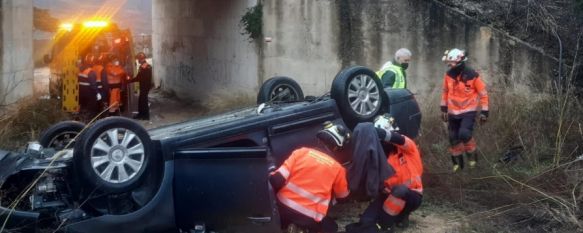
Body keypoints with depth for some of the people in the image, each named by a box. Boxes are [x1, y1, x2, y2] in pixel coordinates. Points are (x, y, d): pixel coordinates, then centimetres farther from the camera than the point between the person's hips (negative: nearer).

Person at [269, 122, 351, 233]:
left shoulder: (301, 152, 2)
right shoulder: (338, 169, 0)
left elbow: (277, 180, -5)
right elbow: (342, 197, 18)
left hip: (283, 208, 3)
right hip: (308, 219, -3)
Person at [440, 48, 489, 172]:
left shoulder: (472, 76, -17)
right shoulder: (449, 74, -4)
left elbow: (483, 94, -8)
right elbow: (445, 92, 10)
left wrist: (484, 112, -9)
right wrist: (443, 109, 12)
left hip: (469, 111, -5)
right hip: (453, 112, 5)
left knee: (464, 134, -22)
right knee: (454, 138, 7)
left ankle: (472, 155, 3)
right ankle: (457, 162, 24)